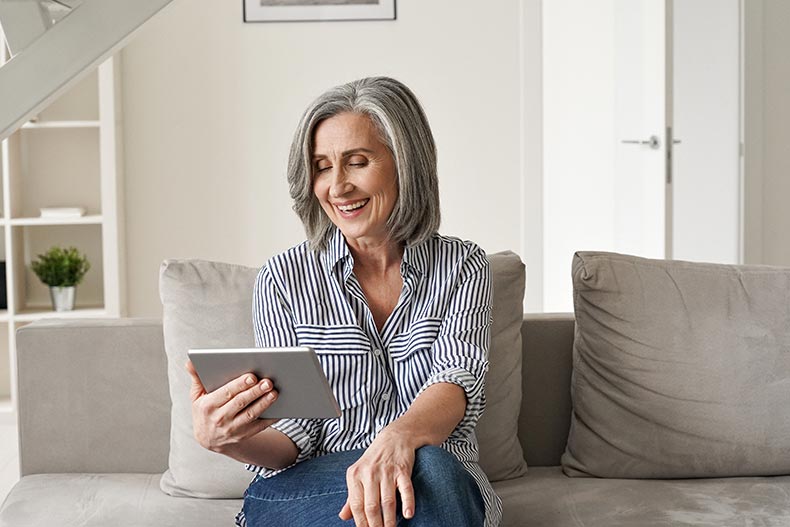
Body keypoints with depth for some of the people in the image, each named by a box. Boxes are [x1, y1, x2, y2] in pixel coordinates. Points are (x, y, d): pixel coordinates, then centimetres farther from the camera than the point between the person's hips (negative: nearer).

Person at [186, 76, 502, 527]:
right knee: (427, 469, -34)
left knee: (427, 469, -35)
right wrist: (230, 441, -26)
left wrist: (398, 437, -40)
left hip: (446, 488, 2)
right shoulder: (284, 279, 2)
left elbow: (459, 378, -16)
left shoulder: (462, 267, 3)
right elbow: (295, 433, -1)